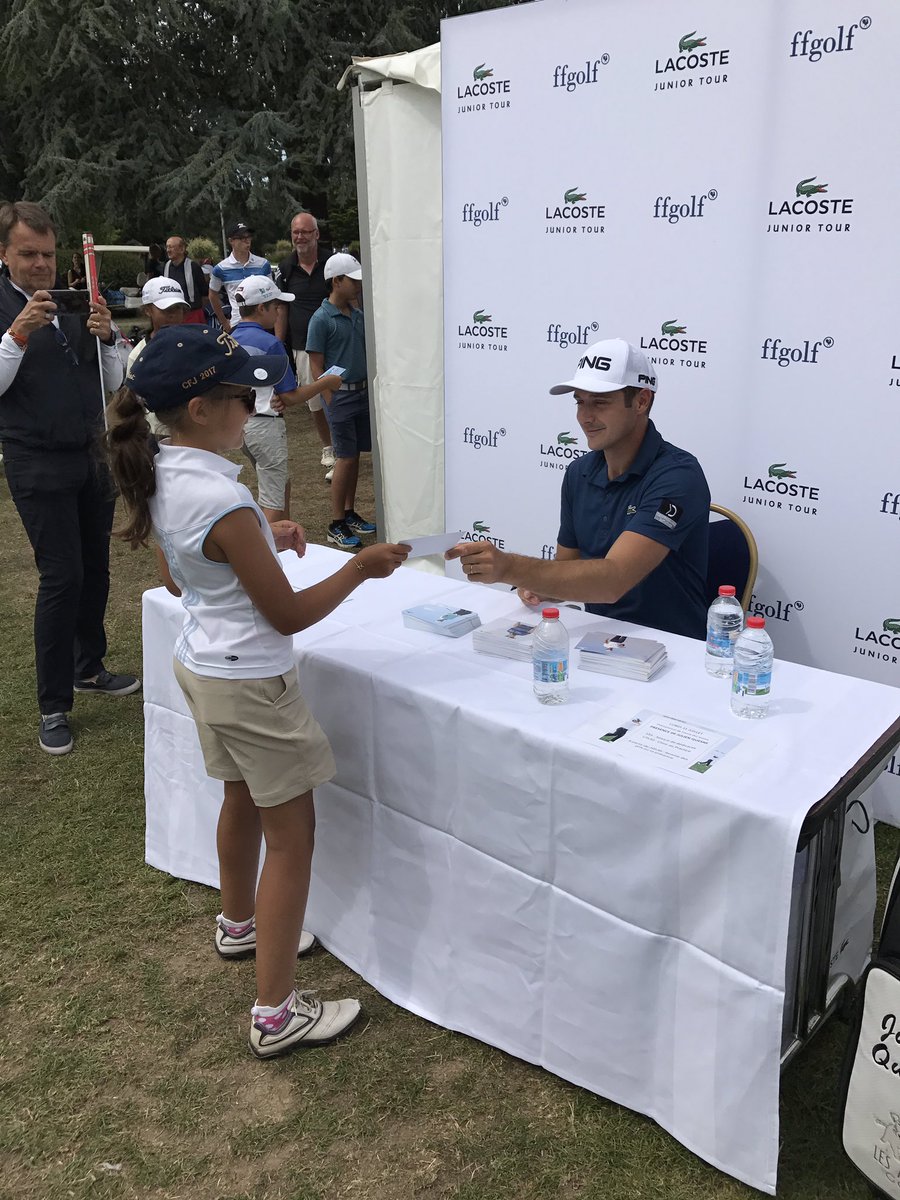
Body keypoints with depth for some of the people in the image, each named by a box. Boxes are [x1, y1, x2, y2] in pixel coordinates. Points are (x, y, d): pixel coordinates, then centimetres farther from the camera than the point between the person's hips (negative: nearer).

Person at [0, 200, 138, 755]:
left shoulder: (77, 304, 9)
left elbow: (112, 383, 9)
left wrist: (106, 337, -9)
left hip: (94, 455, 5)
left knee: (96, 568, 12)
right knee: (62, 576, -8)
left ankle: (89, 667, 31)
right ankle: (54, 707, 3)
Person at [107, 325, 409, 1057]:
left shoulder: (160, 476, -1)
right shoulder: (225, 502, -29)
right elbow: (289, 614, -21)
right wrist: (360, 568, -10)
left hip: (201, 664, 9)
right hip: (250, 683, -9)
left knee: (243, 802, 28)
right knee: (292, 837, 3)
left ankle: (239, 924, 52)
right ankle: (277, 1015, 12)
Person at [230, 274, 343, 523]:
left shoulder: (231, 340, 6)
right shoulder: (270, 343, -16)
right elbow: (290, 397, -14)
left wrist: (273, 398, 2)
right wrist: (326, 383, -2)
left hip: (240, 422, 9)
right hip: (266, 425, -9)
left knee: (282, 482, 24)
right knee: (272, 500, -2)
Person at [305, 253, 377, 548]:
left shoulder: (358, 314, 9)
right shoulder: (321, 319, -11)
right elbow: (316, 365, -11)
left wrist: (371, 389, 9)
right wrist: (331, 401, -14)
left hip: (363, 393, 6)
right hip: (340, 394, -6)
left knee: (355, 456, 12)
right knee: (346, 458, -4)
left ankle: (349, 513, 24)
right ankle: (336, 524, 5)